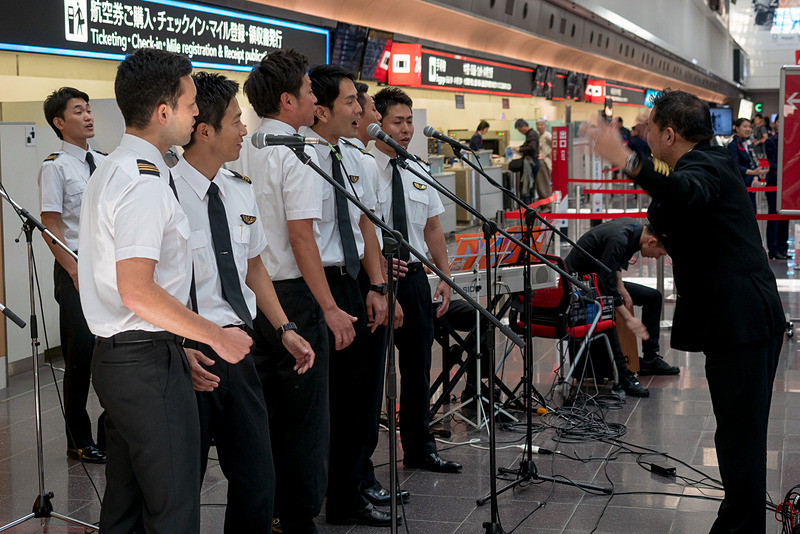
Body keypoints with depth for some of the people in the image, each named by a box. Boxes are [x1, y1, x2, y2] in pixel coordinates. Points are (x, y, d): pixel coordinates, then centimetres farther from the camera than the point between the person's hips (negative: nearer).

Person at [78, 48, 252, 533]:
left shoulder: (113, 171, 14)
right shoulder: (145, 182, -18)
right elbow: (137, 291, -26)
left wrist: (180, 348, 23)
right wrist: (216, 337, -16)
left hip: (117, 357, 10)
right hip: (148, 363, -10)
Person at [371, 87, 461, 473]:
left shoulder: (419, 174, 11)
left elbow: (433, 229, 15)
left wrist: (445, 276, 9)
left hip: (415, 278, 6)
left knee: (418, 365, 13)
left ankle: (418, 449, 27)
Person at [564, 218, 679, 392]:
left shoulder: (634, 226, -3)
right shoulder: (618, 240, -31)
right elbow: (606, 281, -31)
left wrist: (621, 289, -2)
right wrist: (628, 318, -28)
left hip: (597, 278, 10)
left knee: (653, 297, 9)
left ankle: (649, 359, 13)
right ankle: (622, 375, -35)